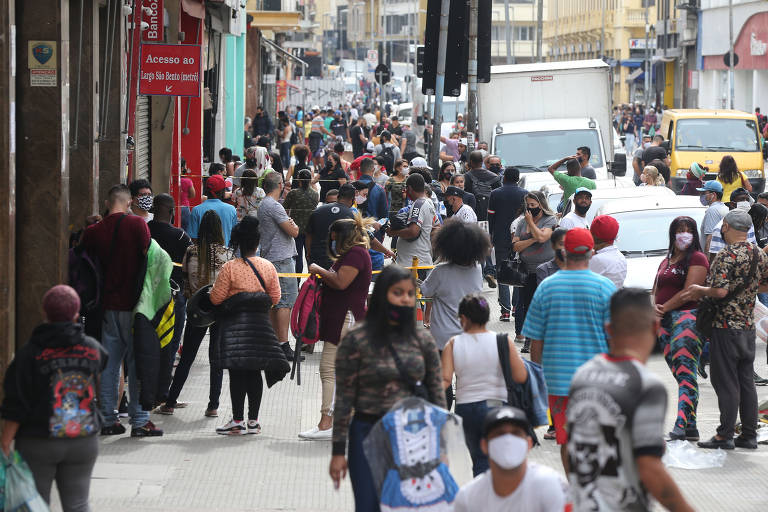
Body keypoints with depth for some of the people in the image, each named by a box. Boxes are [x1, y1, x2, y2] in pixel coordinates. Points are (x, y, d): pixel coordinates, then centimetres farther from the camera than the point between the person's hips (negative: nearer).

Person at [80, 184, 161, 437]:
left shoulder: (93, 231, 2)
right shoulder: (136, 224, -9)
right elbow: (148, 257, -8)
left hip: (108, 304, 4)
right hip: (133, 302, -4)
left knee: (108, 362, 9)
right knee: (137, 362, 1)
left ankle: (107, 420, 10)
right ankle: (139, 420, 1)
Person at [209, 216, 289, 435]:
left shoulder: (230, 267, -10)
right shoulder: (268, 267, 2)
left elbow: (216, 298, -8)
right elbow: (275, 297, 5)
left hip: (235, 323, -4)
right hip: (260, 322, 4)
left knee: (237, 372, -1)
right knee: (254, 372, 9)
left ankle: (238, 421, -1)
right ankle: (253, 421, 12)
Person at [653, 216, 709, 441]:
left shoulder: (697, 258, -2)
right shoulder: (666, 262, 24)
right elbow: (656, 291, 23)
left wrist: (664, 308, -8)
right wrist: (654, 307, 1)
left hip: (687, 318, -8)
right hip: (665, 322, 8)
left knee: (685, 371, -17)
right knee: (678, 373, 5)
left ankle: (682, 424, -27)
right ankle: (690, 428, 5)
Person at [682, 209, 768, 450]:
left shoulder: (726, 256, -17)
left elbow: (720, 291, -25)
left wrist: (700, 290, -8)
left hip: (726, 327, -7)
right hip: (748, 327, 7)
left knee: (726, 382, -2)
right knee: (746, 381, 11)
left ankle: (725, 436, 0)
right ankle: (749, 435, 14)